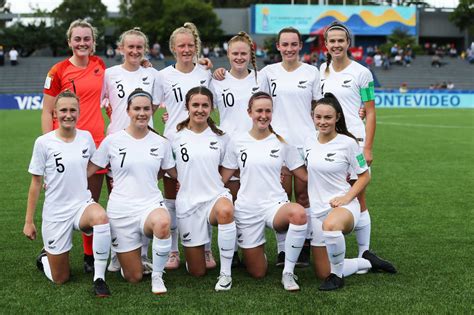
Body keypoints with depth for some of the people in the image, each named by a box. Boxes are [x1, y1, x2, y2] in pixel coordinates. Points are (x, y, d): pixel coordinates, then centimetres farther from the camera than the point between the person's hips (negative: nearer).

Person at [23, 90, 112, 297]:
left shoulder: (86, 137, -1)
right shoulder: (44, 142, -9)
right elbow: (36, 183, -2)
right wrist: (29, 221, 0)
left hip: (83, 204, 2)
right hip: (55, 212, -2)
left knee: (101, 218, -37)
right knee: (60, 279, 4)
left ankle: (99, 278, -23)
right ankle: (45, 257, 39)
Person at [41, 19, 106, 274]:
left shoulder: (99, 64, 9)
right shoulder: (58, 71, -4)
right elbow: (47, 112, -2)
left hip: (96, 142, 4)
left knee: (92, 203, 9)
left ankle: (90, 256, 19)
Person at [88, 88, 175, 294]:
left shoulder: (161, 143, 4)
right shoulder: (112, 141, -1)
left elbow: (175, 174, 18)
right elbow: (88, 171, 5)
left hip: (151, 204, 0)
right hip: (121, 209, 0)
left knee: (162, 223, -40)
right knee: (133, 277, 2)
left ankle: (157, 275, -14)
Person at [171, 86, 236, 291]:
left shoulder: (220, 137, 7)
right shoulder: (176, 137, 1)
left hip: (216, 196, 0)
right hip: (187, 203, 0)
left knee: (225, 210, -41)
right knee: (197, 272, 3)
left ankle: (225, 273, -25)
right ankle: (198, 248, 40)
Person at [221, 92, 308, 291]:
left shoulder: (282, 142, 3)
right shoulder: (237, 142, 3)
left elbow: (304, 175, 4)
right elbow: (223, 178, 7)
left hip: (276, 204, 0)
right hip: (247, 208, 1)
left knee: (299, 213, -38)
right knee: (257, 273, 1)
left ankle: (288, 272, -20)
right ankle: (255, 250, 39)